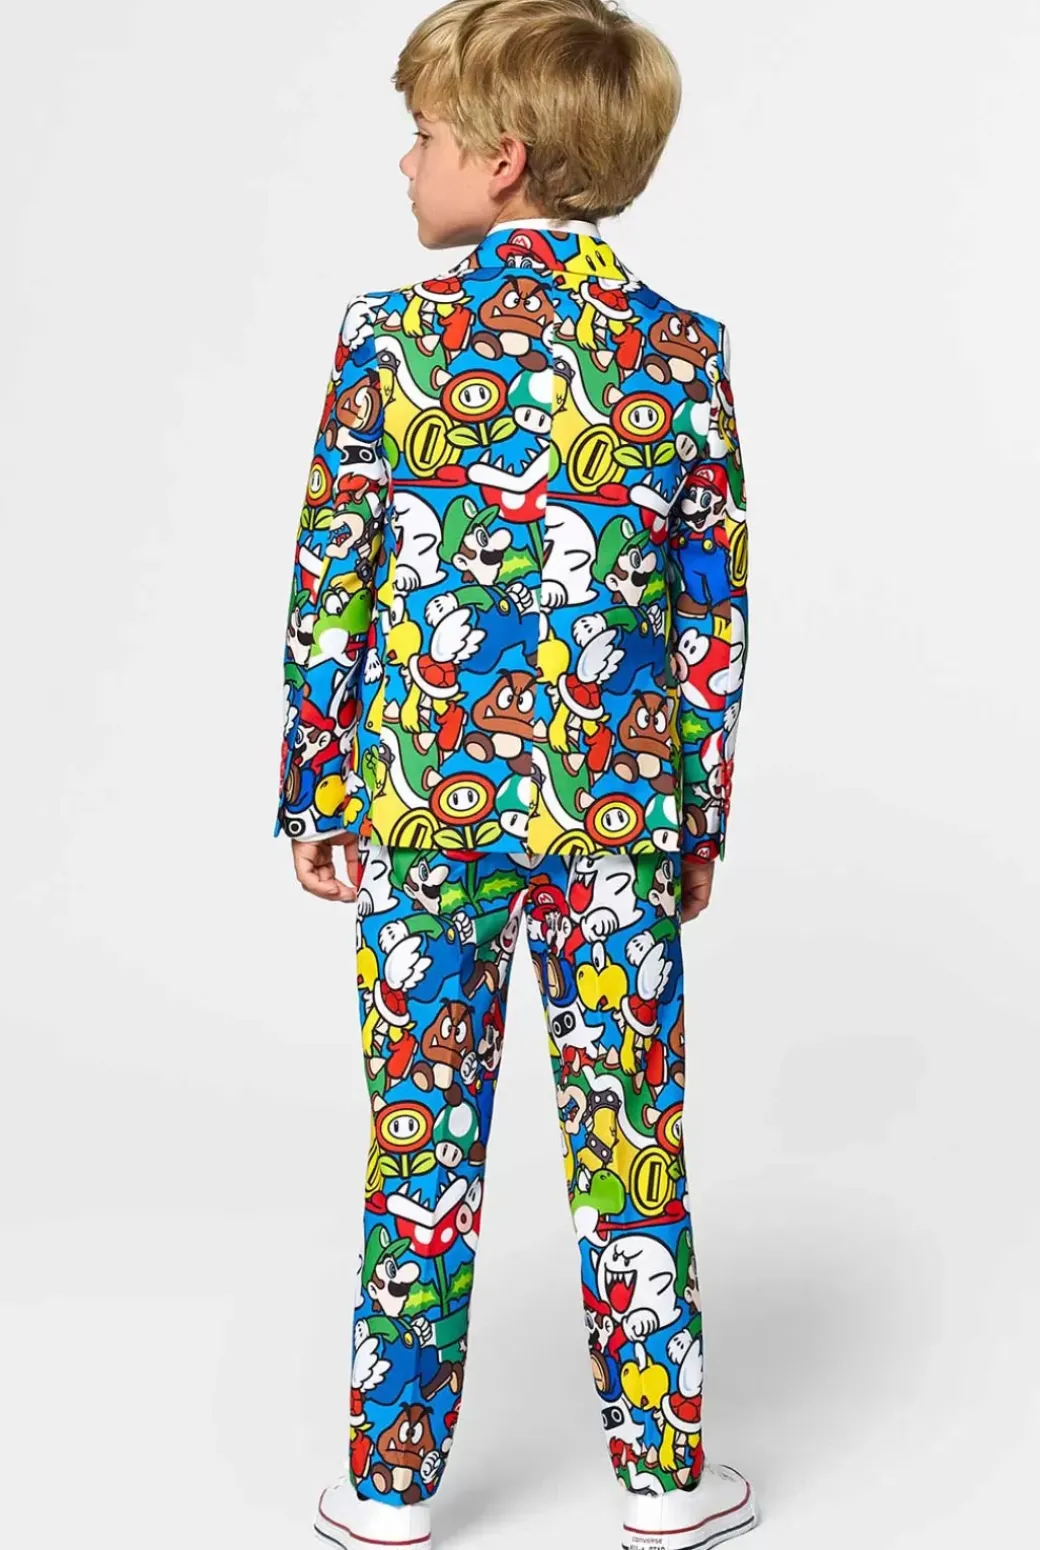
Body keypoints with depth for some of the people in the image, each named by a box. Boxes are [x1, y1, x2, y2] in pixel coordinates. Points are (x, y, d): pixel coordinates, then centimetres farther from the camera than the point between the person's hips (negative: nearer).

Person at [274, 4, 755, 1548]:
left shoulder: (389, 336, -5)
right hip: (619, 812, 1)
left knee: (421, 1146, 9)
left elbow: (329, 588, -3)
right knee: (632, 1145, 11)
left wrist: (313, 797, 6)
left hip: (423, 799, -1)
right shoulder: (684, 353, -1)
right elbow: (714, 613, 1)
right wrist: (704, 816, 10)